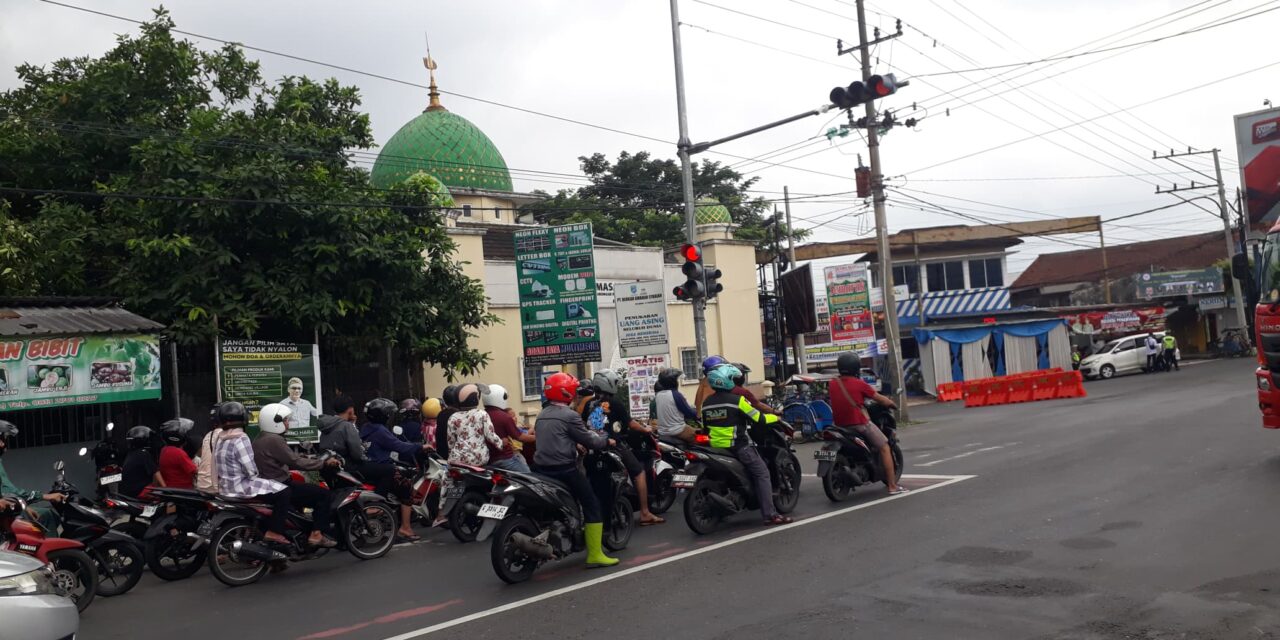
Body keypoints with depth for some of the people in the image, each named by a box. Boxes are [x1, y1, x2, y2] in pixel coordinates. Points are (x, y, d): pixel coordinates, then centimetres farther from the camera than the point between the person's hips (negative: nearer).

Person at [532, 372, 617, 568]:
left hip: (542, 469, 8)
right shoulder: (570, 416, -11)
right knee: (592, 505, -2)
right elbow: (590, 441, -8)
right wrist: (606, 440, 11)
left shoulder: (541, 416, 14)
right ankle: (595, 554, -6)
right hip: (564, 469, -8)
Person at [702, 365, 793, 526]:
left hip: (716, 447, 7)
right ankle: (770, 514, -12)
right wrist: (775, 417, 7)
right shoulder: (736, 400, -13)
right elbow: (758, 419, -10)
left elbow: (705, 426, 17)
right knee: (762, 474, -3)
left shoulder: (706, 403, 7)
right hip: (738, 446, -7)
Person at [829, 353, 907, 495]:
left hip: (840, 425, 6)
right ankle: (892, 486, 3)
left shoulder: (833, 384, 5)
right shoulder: (859, 384, -9)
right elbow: (881, 400, -1)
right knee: (884, 448, 6)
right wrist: (892, 404, 18)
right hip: (859, 423, -6)